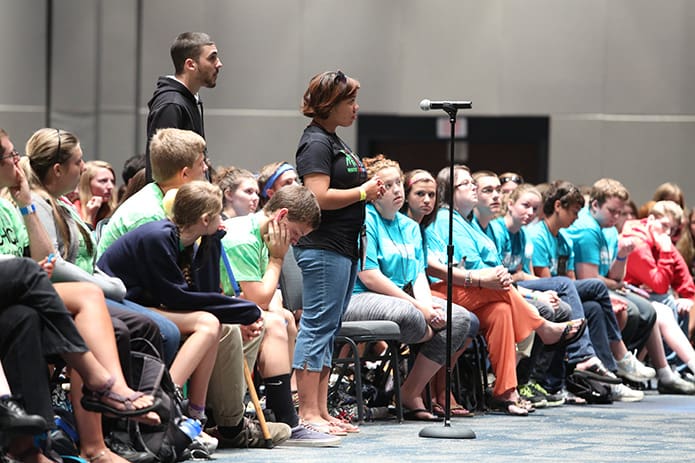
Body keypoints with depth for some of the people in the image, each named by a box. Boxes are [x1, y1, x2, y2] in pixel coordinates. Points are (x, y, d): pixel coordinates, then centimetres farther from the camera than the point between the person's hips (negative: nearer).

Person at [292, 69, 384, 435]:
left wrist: (368, 188, 13)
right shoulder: (316, 143, -12)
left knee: (327, 329, 11)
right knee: (317, 326, -10)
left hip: (344, 247, 11)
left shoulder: (334, 141, 20)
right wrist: (363, 192, -11)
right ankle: (308, 413, -10)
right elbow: (319, 197, -21)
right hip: (323, 247, -11)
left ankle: (321, 411, 14)